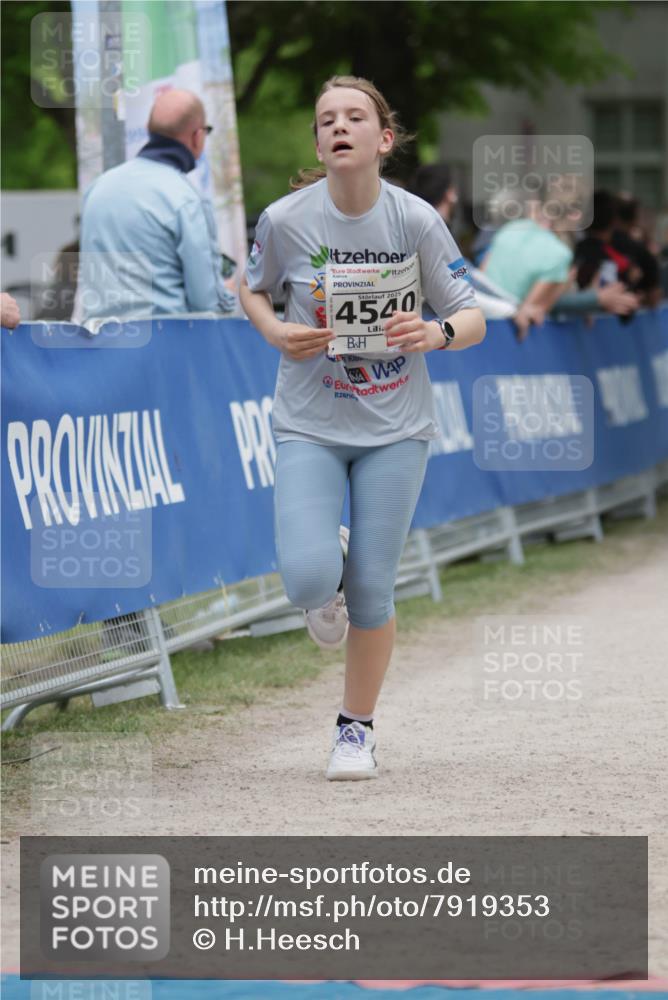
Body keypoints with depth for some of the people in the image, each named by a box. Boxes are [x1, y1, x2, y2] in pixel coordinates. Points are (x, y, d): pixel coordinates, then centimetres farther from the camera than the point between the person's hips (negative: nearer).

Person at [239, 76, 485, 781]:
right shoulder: (285, 220, -9)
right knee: (310, 580, -18)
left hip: (394, 430, 0)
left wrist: (437, 333, -24)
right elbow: (252, 289, 11)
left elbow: (472, 318, -1)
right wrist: (276, 333, -10)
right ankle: (329, 588, 22)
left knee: (371, 591, -1)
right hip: (309, 426, 0)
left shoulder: (416, 221, -9)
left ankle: (357, 728, 22)